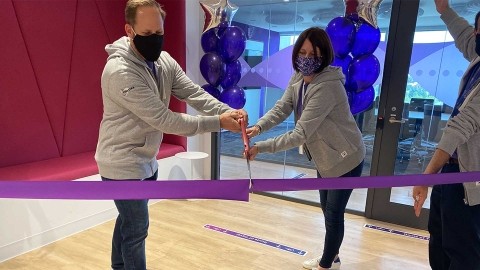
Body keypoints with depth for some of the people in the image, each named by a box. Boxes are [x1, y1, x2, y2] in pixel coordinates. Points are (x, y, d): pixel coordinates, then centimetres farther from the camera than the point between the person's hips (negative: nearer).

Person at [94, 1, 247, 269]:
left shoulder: (164, 60, -2)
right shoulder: (120, 71, -26)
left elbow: (194, 93, -10)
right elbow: (162, 118, -29)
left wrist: (228, 111, -28)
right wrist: (218, 123, -29)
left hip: (146, 160, 8)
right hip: (124, 163, -8)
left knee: (128, 221, 24)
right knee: (137, 227, 4)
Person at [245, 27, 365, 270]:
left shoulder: (327, 87, -32)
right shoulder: (298, 78, -4)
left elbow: (301, 134, -35)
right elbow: (280, 108, -10)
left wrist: (261, 147, -34)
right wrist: (258, 127, -28)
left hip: (346, 158, -9)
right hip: (324, 156, 9)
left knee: (333, 213, 5)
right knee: (327, 209, 22)